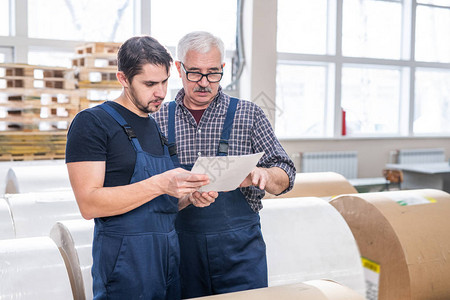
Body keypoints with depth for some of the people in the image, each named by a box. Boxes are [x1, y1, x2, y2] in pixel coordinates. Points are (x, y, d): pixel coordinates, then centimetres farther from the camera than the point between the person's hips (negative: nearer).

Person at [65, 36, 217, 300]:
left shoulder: (160, 127, 15)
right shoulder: (92, 122, -7)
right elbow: (89, 203, -17)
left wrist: (190, 197, 0)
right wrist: (159, 184, -25)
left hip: (170, 259, 7)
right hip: (124, 267, -7)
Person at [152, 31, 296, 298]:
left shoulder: (249, 114, 1)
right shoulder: (160, 120, 4)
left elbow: (285, 175, -1)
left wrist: (263, 175, -24)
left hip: (239, 246, -1)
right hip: (181, 245, 1)